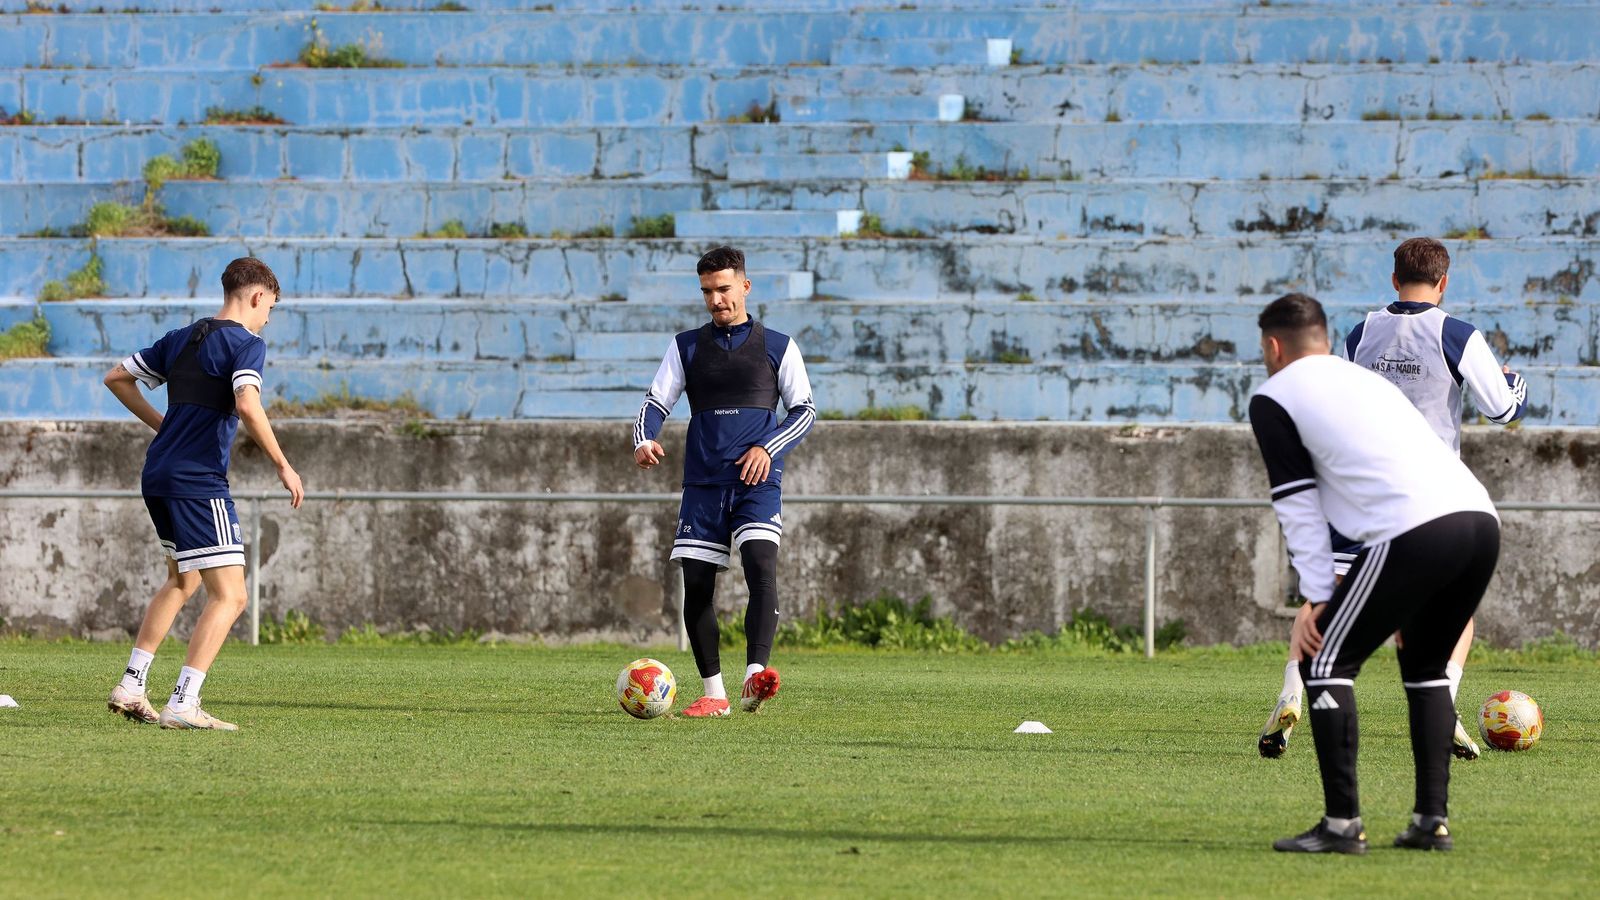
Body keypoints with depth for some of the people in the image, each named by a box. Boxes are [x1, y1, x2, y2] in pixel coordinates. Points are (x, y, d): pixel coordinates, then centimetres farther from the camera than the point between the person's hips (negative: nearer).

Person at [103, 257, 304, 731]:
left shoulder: (180, 340, 16)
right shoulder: (246, 344, -8)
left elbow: (117, 378, 21)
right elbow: (247, 407, -24)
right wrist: (283, 466, -16)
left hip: (158, 478, 9)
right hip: (199, 483, -9)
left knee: (182, 580, 27)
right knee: (229, 595, -7)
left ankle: (130, 687, 23)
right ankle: (182, 704, -17)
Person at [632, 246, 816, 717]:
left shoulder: (777, 347, 9)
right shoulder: (686, 347, 13)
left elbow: (805, 410, 8)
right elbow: (656, 403, 8)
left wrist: (768, 448, -9)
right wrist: (644, 441, -14)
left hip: (757, 482, -3)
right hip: (703, 482, 3)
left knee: (762, 567, -24)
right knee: (696, 585, -2)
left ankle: (755, 677, -35)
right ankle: (713, 693, 8)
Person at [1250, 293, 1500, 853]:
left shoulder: (1274, 399, 11)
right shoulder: (1367, 380, 33)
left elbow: (1298, 506, 6)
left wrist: (1318, 598, 8)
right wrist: (1406, 598, 33)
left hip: (1417, 533, -7)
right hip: (1480, 516, 7)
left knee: (1325, 662, 5)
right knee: (1425, 666, 25)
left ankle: (1342, 825, 0)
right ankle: (1432, 820, 18)